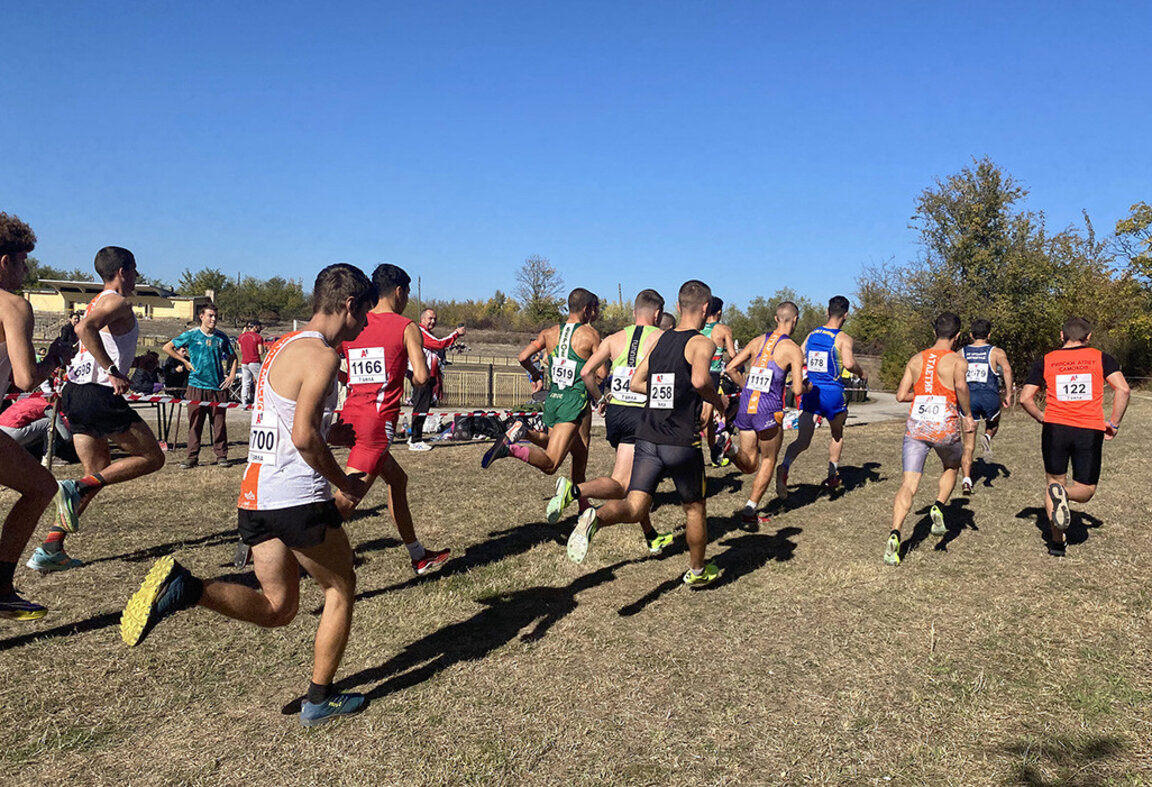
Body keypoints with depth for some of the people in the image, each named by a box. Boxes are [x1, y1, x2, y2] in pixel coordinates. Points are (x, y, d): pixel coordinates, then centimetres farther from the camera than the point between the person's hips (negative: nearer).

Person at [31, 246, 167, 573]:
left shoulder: (97, 303, 22)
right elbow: (85, 328, -25)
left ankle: (49, 549, 9)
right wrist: (113, 372, -25)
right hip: (98, 394, -9)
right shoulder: (118, 302, -8)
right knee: (152, 458, 0)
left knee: (99, 474, 13)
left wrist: (136, 359, 31)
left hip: (75, 391, 10)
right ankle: (77, 486, -13)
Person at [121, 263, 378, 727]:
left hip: (255, 494, 8)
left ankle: (185, 588, -3)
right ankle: (320, 700, 20)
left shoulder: (283, 346, 16)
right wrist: (346, 484, -9)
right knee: (341, 590, 12)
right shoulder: (322, 354, -13)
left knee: (277, 608, 16)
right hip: (299, 499, -8)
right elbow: (305, 436, -23)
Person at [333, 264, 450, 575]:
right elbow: (421, 376, -10)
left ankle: (419, 556, 31)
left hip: (351, 415, 7)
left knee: (396, 478, 22)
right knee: (346, 499, -8)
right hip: (378, 421, -7)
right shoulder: (406, 327, -3)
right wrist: (410, 373, 12)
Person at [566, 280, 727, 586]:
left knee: (634, 507, -3)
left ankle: (595, 517, -34)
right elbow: (700, 380, -27)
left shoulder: (658, 340, 12)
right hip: (682, 442, -4)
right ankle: (697, 571, 35)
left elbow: (636, 383, 18)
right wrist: (718, 401, -8)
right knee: (695, 508, 18)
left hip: (647, 438, 4)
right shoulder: (702, 343, -7)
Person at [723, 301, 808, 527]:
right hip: (769, 411, -4)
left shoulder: (758, 341, 11)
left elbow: (730, 369, 8)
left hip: (746, 407, 4)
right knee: (768, 462, 14)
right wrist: (806, 385, 13)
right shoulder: (793, 349, -4)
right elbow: (797, 390, -10)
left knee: (749, 465, 14)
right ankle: (749, 510, 10)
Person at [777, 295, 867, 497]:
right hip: (832, 392, -3)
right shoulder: (843, 338, -7)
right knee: (837, 434, 24)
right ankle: (833, 475, 30)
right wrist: (861, 373, -2)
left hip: (810, 390, 3)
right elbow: (848, 363, -22)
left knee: (802, 440, -4)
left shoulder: (812, 334, 8)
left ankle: (784, 468, -31)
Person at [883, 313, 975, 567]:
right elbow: (961, 386, -21)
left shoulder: (916, 360, 12)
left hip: (916, 426, 2)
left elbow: (901, 395, 9)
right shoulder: (957, 360, 0)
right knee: (951, 468, 30)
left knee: (909, 484, -4)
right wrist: (968, 415, -10)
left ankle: (894, 536, -20)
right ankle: (938, 508, 10)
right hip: (945, 427, -2)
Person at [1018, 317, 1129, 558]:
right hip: (1091, 431, -1)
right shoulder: (1100, 358, 5)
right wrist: (1113, 423, 2)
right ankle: (1063, 493, -24)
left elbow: (1025, 398, 1)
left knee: (1055, 481, 17)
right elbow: (1122, 389, -8)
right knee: (1086, 490, 12)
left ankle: (1056, 541, 9)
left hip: (1055, 428, 1)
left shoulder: (1045, 361, 6)